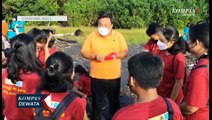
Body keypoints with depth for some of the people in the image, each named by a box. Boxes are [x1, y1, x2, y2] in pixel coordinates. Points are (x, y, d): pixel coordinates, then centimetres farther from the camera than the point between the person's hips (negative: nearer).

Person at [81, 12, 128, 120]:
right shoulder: (91, 36, -3)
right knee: (97, 102, 13)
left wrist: (115, 55, -21)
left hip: (114, 76, 1)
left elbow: (125, 52, -1)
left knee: (114, 102, 16)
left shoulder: (118, 36, -1)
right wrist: (95, 56, -21)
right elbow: (84, 53, -2)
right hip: (96, 77, 0)